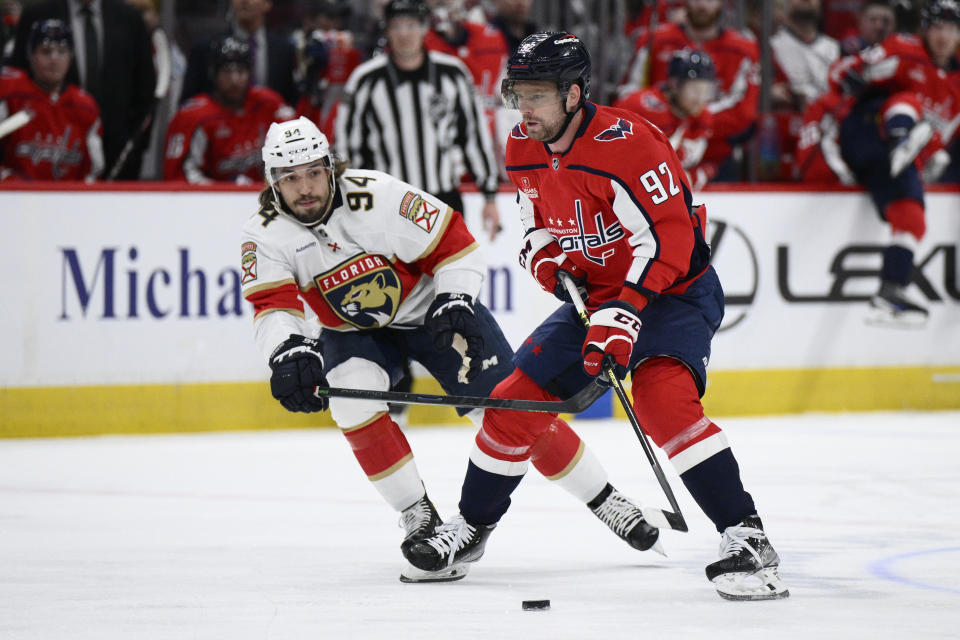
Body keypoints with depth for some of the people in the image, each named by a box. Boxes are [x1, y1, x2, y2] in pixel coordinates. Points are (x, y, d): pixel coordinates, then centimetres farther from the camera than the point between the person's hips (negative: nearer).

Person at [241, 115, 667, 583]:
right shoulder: (265, 234, -18)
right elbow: (272, 307, -30)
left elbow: (455, 243, -17)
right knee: (350, 393, -29)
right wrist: (290, 352, -49)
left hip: (429, 311, -2)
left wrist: (455, 305, -29)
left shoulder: (376, 198, -26)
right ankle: (419, 519, -15)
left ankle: (604, 499, 8)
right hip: (355, 330, 2)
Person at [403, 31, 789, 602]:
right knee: (516, 400, 4)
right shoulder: (524, 150, 0)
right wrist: (543, 257, -8)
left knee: (662, 398, -32)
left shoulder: (626, 143, -26)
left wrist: (623, 316, -33)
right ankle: (471, 527, 25)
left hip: (677, 292, -8)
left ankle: (746, 537, -31)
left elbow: (668, 240, -28)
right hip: (595, 295, 8)